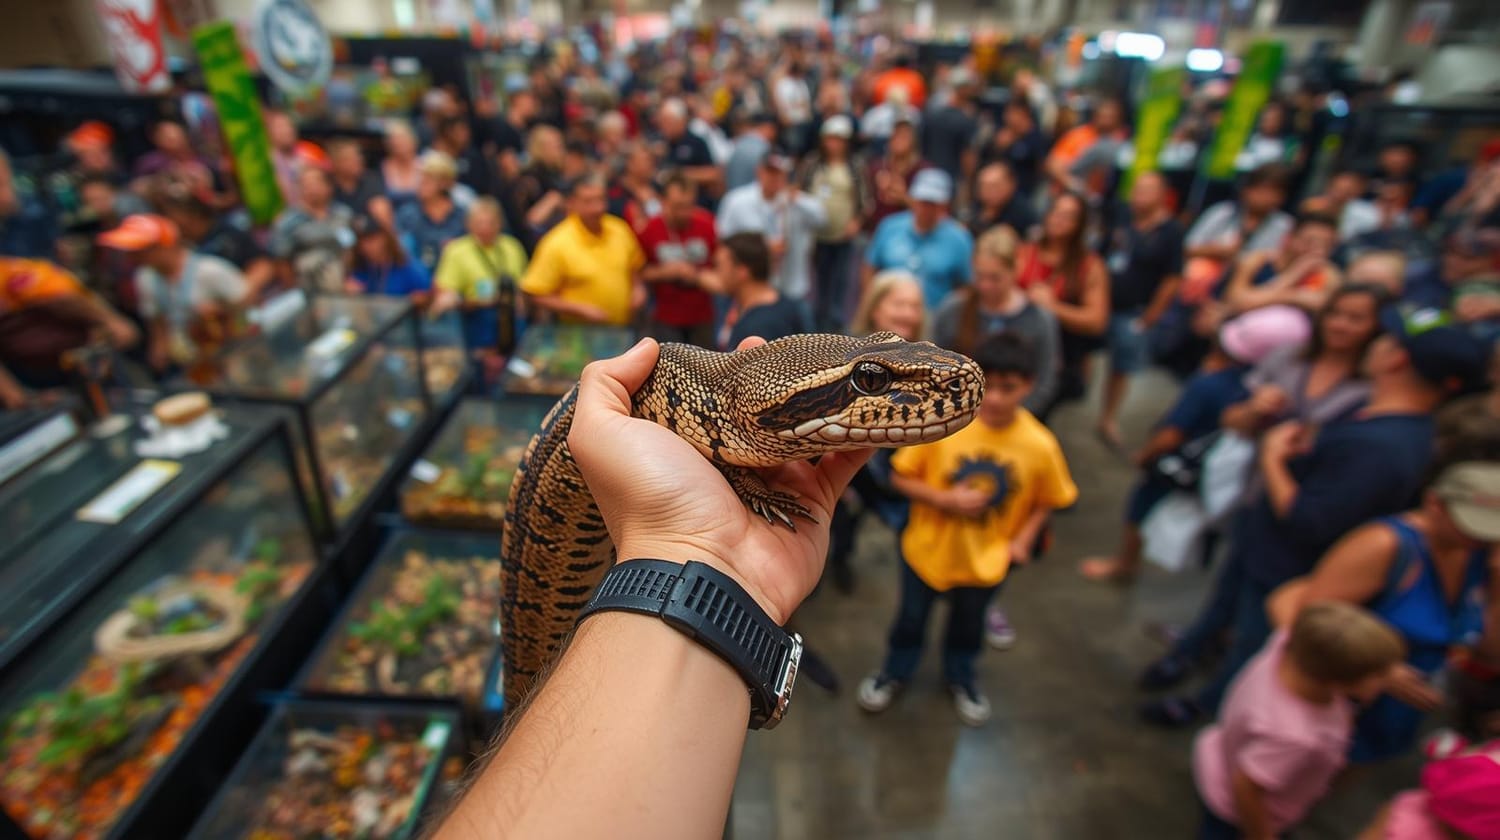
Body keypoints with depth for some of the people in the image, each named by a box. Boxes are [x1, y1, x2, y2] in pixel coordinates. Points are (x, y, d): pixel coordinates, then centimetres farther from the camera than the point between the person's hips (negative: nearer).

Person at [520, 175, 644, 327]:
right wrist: (581, 309, -18)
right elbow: (534, 296, -13)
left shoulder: (620, 230, -1)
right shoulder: (557, 244, -15)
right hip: (580, 333, -4)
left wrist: (637, 287, -3)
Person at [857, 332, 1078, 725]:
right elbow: (901, 476, -16)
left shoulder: (1040, 444, -20)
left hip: (986, 558, 2)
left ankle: (961, 676, 58)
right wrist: (944, 499, -28)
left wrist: (1023, 539, -13)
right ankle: (895, 671, 51)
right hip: (928, 548, -1)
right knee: (911, 618, 22)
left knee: (968, 625, 28)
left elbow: (1047, 499, -2)